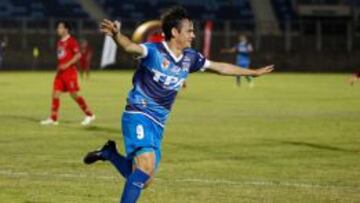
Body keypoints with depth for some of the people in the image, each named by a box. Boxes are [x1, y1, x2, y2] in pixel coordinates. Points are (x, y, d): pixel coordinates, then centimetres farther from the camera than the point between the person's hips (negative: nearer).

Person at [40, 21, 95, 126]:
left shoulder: (71, 41, -10)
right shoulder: (60, 42, 15)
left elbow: (78, 55, -17)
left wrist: (67, 64, -22)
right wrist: (59, 67, 15)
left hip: (69, 72, -8)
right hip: (60, 72, 8)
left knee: (74, 94, -6)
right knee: (55, 93, 1)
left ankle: (89, 115, 5)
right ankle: (53, 119, 4)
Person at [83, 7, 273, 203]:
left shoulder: (189, 58, 7)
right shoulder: (154, 51, -13)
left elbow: (220, 67, 20)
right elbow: (130, 46, -33)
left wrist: (253, 72, 28)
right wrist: (116, 34, -56)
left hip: (158, 124, 7)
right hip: (138, 117, -7)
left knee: (143, 180, 7)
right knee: (147, 166, -27)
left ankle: (109, 153, 29)